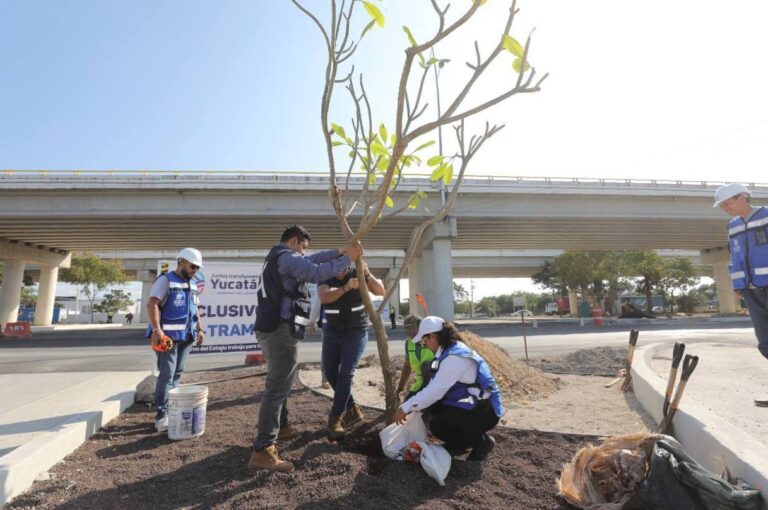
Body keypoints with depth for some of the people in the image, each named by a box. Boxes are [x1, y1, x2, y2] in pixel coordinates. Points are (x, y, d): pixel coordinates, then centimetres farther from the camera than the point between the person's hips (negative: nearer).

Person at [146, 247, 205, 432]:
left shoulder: (192, 285, 16)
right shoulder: (166, 280, -7)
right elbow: (152, 305, -16)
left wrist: (199, 329, 16)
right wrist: (156, 330, -25)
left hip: (186, 336, 7)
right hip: (168, 335, -7)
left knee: (177, 374, 11)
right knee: (167, 374, -7)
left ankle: (170, 410, 20)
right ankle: (161, 415, 0)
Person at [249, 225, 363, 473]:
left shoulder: (277, 258, 23)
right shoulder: (286, 257, -10)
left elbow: (310, 261, 22)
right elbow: (316, 273, -23)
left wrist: (340, 251, 13)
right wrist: (347, 258, -15)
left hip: (271, 327, 11)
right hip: (281, 329, -11)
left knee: (278, 383, 22)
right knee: (277, 387, -8)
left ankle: (279, 428, 37)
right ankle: (262, 451, -3)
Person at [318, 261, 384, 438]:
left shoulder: (357, 274, -6)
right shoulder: (325, 278, -7)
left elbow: (381, 291, -12)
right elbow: (323, 297, -27)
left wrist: (368, 274, -26)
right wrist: (346, 288, -39)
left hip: (356, 332, -2)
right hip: (332, 333, 3)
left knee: (346, 374, -11)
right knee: (330, 373, 7)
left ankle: (335, 419, 0)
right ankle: (352, 409, 26)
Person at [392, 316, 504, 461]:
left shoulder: (454, 357, -26)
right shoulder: (450, 350, 5)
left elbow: (435, 392, -26)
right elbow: (435, 387, 9)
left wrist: (405, 408, -17)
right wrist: (409, 404, 4)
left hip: (484, 411, -9)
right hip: (471, 404, 9)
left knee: (436, 425, -13)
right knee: (432, 404, 3)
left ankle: (481, 441, 3)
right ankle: (459, 443, 17)